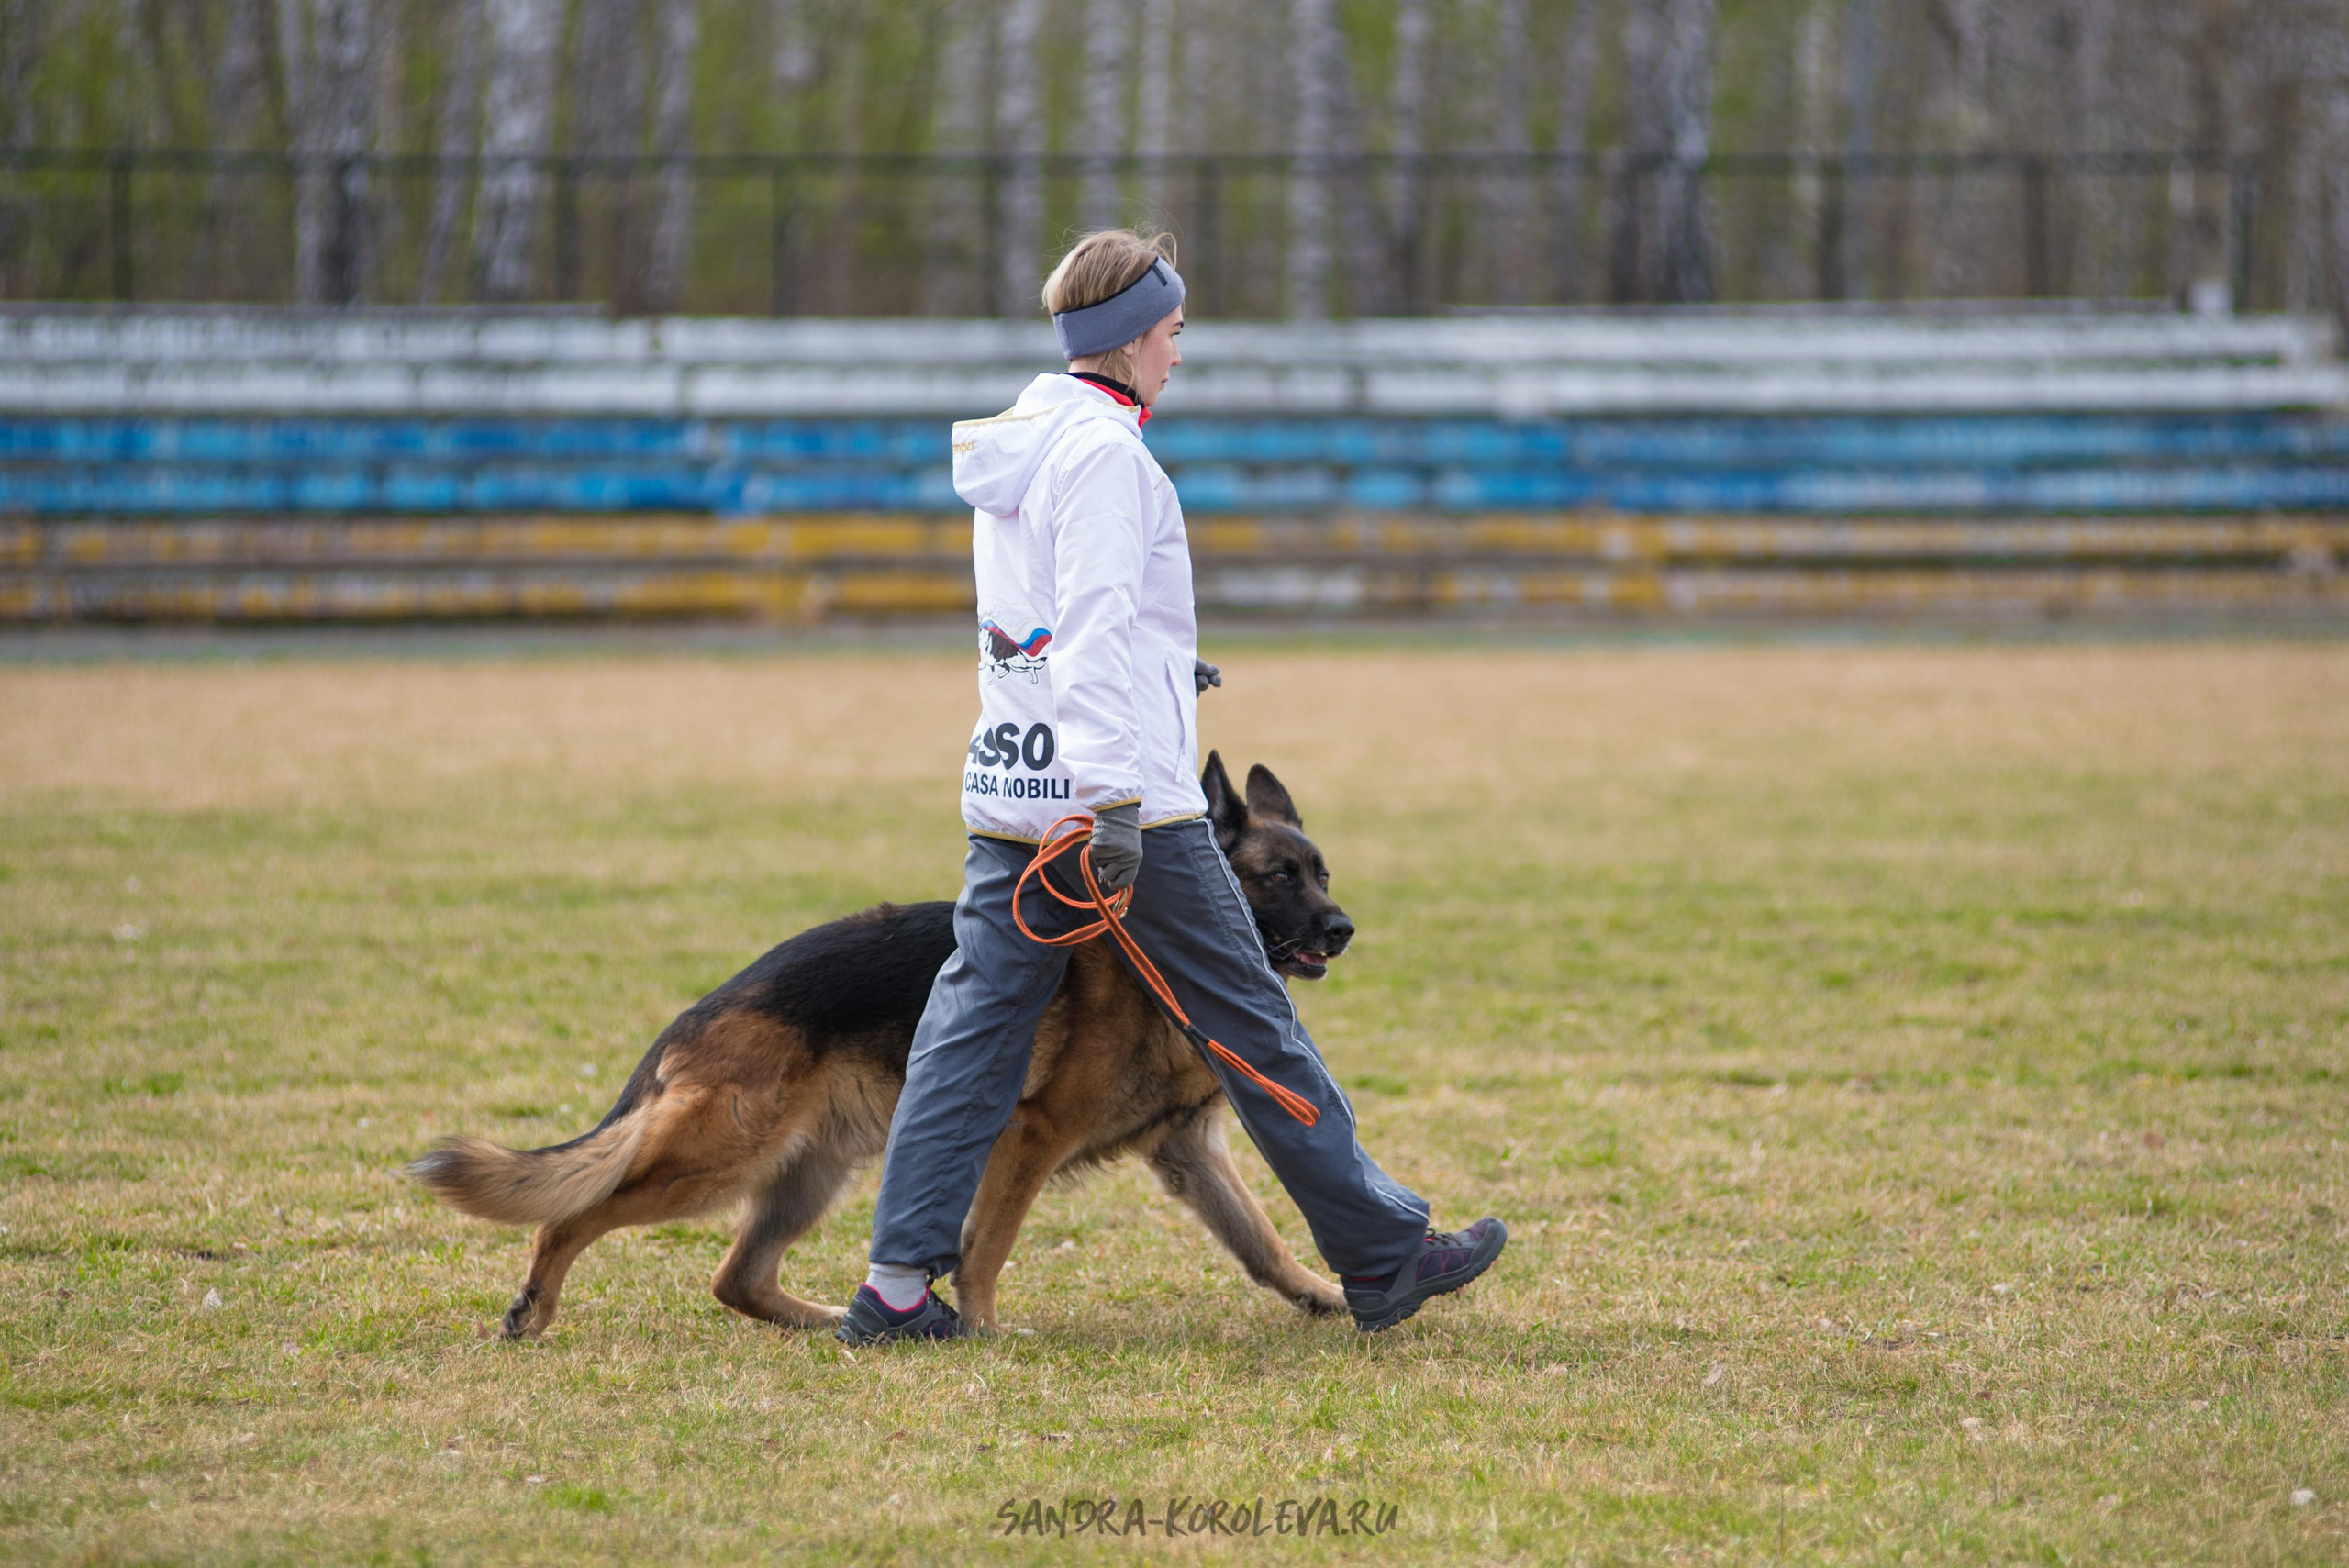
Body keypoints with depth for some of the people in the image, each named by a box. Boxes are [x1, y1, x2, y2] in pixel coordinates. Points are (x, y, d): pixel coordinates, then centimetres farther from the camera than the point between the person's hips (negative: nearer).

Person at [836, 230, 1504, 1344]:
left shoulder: (1013, 442, 15)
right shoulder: (1102, 451, -14)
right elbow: (1096, 632, -23)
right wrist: (1114, 801, -29)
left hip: (1009, 790, 8)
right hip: (1121, 792, -8)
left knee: (974, 1026, 4)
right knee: (1252, 1025, 1)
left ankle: (899, 1279, -4)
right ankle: (1383, 1256, 10)